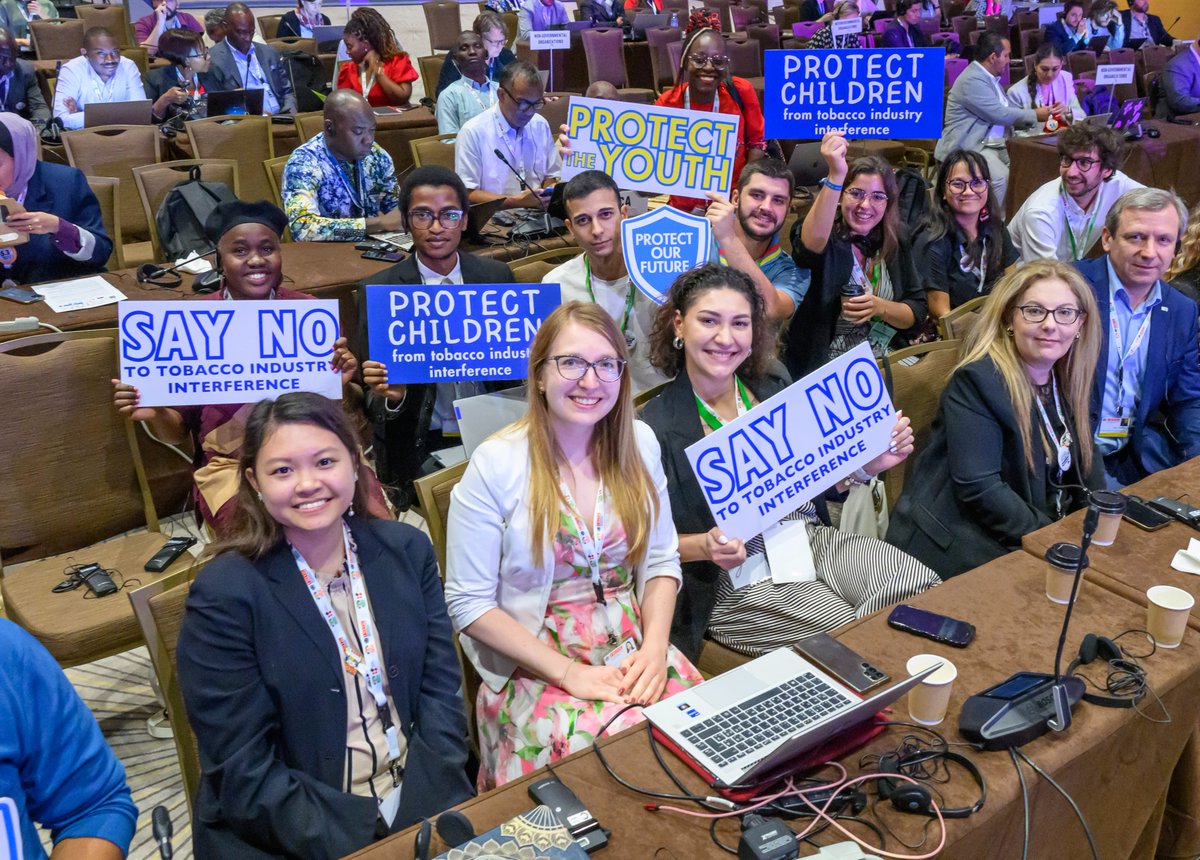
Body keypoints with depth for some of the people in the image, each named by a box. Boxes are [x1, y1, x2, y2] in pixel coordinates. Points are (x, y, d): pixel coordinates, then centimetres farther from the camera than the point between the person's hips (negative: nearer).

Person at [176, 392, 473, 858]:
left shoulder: (407, 549, 0)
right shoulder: (224, 593, -12)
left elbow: (440, 691, 1)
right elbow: (244, 772, -12)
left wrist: (436, 810, -12)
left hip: (420, 806, 4)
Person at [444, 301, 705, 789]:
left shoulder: (638, 444, 4)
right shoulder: (497, 464, -10)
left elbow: (661, 561, 10)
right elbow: (469, 604, -9)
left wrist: (654, 647, -8)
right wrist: (568, 673, -15)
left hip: (633, 651, 4)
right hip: (536, 664, -4)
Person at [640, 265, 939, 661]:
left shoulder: (772, 384, 4)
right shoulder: (655, 428, -11)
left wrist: (870, 465, -2)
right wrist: (705, 547, -24)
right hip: (739, 579, -5)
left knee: (921, 585, -17)